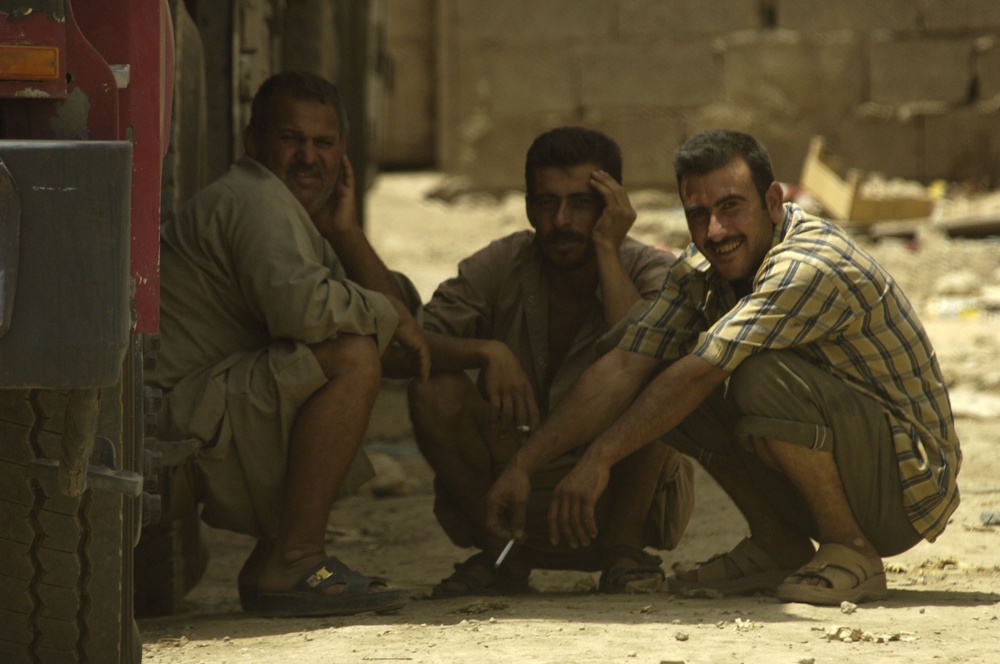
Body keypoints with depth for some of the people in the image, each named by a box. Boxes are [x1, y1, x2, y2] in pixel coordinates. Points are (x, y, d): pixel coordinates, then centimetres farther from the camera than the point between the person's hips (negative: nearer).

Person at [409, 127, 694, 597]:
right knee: (435, 392, -22)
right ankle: (500, 554, -4)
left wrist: (607, 249, -25)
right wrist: (485, 351, -32)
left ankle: (623, 547, -11)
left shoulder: (650, 272, -10)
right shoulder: (501, 267, -5)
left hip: (629, 488, -2)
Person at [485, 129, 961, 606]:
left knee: (764, 377, -31)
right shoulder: (702, 270, 1)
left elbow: (699, 374, -28)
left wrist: (600, 458, -25)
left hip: (912, 483, -8)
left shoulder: (809, 268, -25)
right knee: (663, 385, -3)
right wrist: (523, 465, -12)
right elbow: (624, 367, -4)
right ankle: (778, 547, 6)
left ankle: (852, 553, -14)